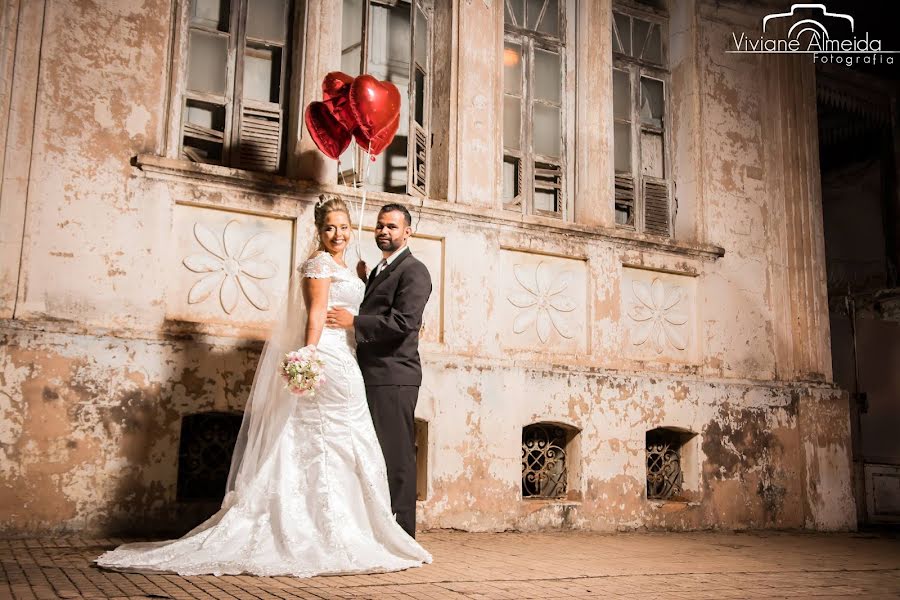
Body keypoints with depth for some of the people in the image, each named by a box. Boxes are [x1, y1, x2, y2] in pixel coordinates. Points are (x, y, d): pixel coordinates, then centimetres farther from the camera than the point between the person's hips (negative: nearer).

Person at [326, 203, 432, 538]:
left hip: (393, 377, -9)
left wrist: (353, 321, -16)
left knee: (396, 457, -6)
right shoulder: (378, 271, 23)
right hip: (371, 376, 9)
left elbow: (405, 322, -18)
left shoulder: (413, 271, -5)